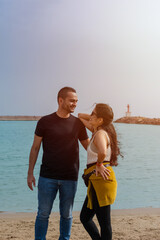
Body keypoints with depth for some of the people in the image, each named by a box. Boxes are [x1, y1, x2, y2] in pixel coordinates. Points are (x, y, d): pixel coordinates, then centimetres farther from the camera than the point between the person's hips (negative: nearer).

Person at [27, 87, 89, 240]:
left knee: (67, 214, 11)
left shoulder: (78, 124, 5)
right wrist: (30, 173, 0)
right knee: (43, 213, 5)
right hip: (47, 177, -1)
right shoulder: (45, 122, -1)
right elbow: (35, 148, 4)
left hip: (70, 178, 2)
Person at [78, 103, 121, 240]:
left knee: (104, 223, 1)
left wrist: (99, 164, -19)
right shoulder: (97, 130, 13)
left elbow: (103, 152, -37)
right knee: (85, 217, 19)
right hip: (96, 182, 10)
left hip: (101, 180, -10)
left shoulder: (100, 134, -15)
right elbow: (81, 116, 28)